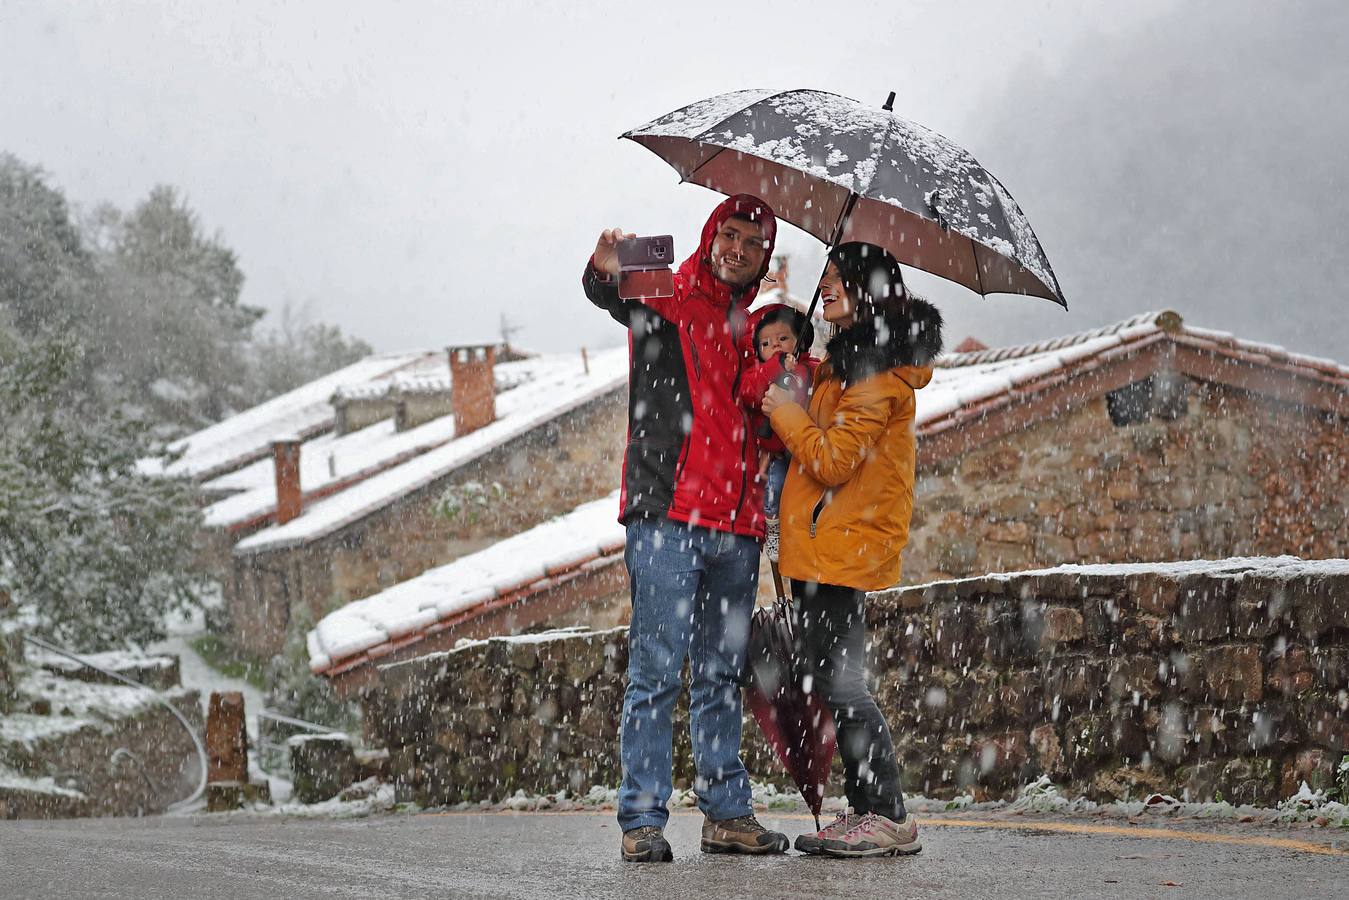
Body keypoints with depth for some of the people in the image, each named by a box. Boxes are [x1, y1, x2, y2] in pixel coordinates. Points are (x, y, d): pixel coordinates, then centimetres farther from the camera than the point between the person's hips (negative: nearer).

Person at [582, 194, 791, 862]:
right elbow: (610, 296, -19)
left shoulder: (748, 327, 21)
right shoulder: (667, 301, 3)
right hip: (667, 512, -6)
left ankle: (727, 812, 16)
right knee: (657, 668, -8)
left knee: (721, 673, 11)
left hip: (734, 522, 6)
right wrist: (606, 273, -44)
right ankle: (642, 819, -6)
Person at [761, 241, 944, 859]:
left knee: (837, 681, -10)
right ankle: (866, 810, 13)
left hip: (842, 546, -10)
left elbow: (833, 460, -19)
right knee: (827, 679, 10)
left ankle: (889, 817, -8)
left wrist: (783, 410, -7)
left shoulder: (877, 375, -14)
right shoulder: (845, 364, 18)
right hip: (823, 546, 10)